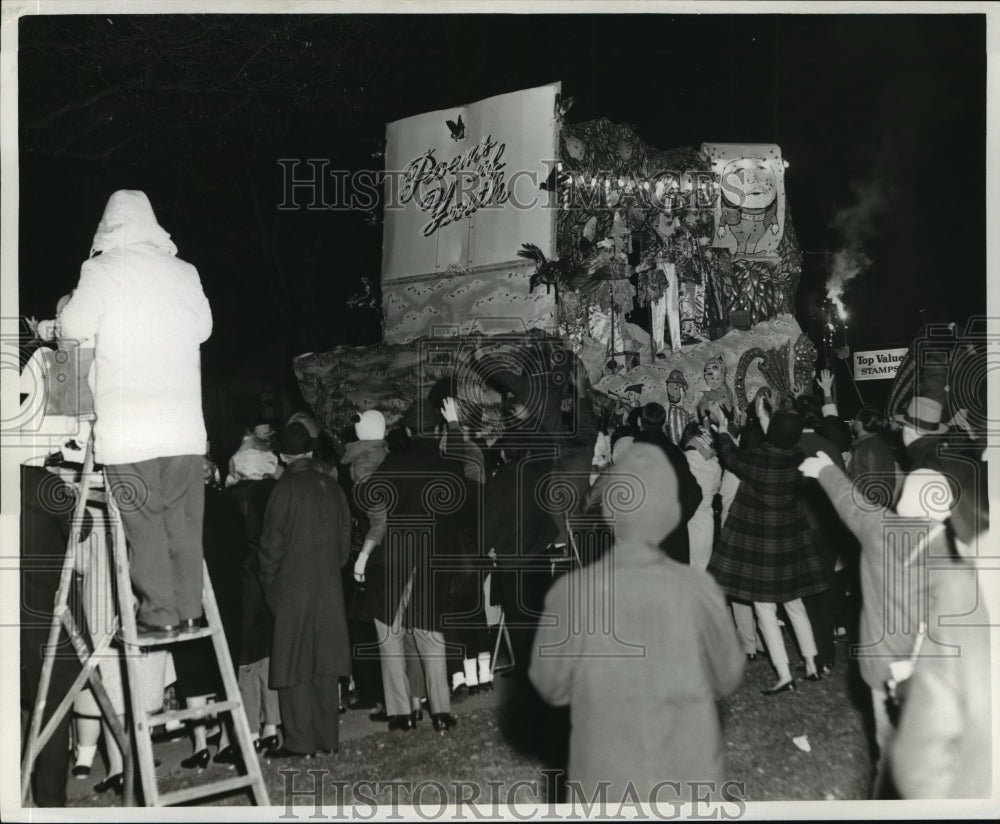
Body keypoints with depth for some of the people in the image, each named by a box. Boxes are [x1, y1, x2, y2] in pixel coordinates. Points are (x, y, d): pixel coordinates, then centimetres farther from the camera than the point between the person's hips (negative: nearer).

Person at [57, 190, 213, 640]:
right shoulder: (184, 273, 10)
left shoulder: (103, 270, -2)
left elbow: (75, 325, -7)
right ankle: (189, 610, 17)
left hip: (128, 427, -4)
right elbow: (203, 327, 20)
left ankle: (159, 616, 5)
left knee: (144, 522, 2)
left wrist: (63, 314, 17)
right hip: (184, 422, 4)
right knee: (183, 520, 11)